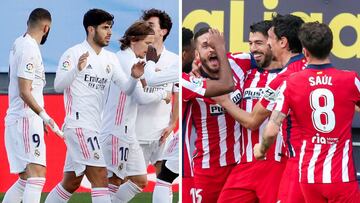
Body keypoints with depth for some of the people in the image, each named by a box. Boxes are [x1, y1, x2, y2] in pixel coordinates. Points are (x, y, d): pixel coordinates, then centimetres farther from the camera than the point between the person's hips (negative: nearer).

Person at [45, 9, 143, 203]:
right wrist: (77, 69, -35)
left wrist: (134, 77, -15)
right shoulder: (73, 53, -7)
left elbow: (126, 88, 7)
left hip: (93, 126, 8)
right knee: (100, 176, -15)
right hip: (78, 124, -8)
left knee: (71, 182, 13)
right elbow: (58, 85, -17)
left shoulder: (111, 59, 12)